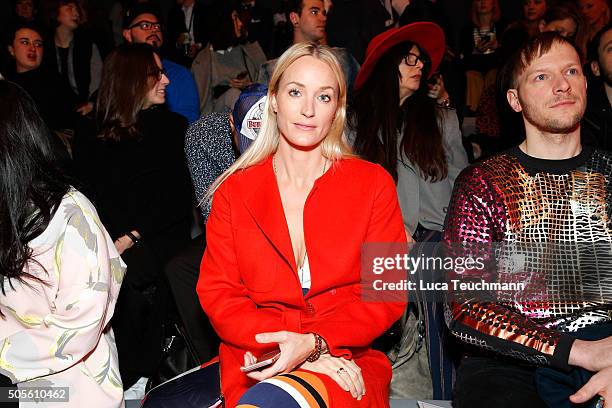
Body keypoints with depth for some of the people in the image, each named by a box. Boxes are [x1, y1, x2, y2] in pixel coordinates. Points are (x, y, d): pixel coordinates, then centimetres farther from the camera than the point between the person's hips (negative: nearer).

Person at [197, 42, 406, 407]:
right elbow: (217, 294, 1)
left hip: (346, 360, -3)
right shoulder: (233, 191, 7)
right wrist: (285, 346, -17)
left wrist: (313, 344, -17)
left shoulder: (374, 184, 4)